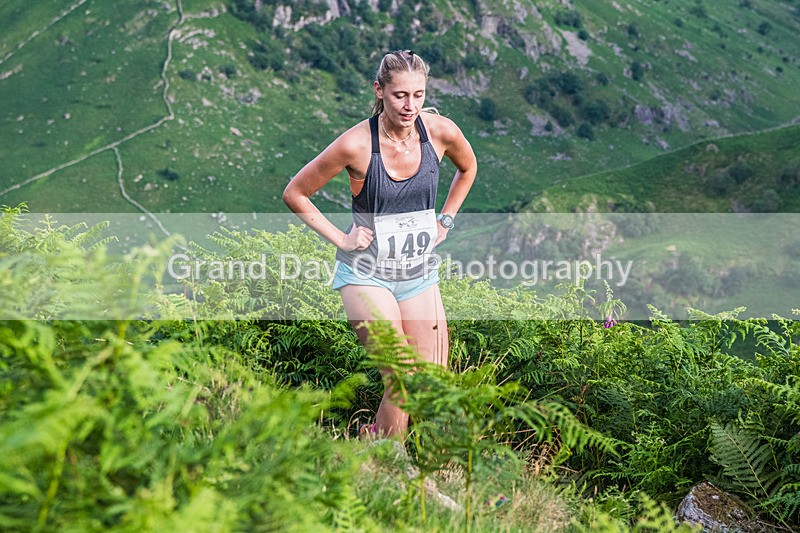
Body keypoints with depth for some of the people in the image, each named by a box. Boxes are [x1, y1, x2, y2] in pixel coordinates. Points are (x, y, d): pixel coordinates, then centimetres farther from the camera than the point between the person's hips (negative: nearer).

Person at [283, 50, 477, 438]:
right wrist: (339, 238, -9)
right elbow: (294, 194, -5)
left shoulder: (441, 131, -7)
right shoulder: (356, 144, -17)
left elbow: (468, 168, 18)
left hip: (420, 273, 4)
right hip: (367, 272, -4)